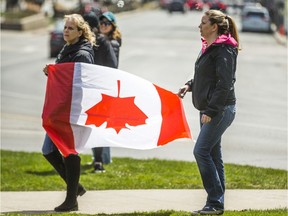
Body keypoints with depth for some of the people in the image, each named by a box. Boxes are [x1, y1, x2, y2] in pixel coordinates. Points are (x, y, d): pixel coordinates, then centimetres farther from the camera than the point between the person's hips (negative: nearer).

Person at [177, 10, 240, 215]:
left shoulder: (224, 50, -15)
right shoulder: (209, 47, 15)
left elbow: (224, 83, -21)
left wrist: (211, 111, -24)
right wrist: (190, 85, 11)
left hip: (221, 109, -10)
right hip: (209, 109, 10)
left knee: (201, 151, -13)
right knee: (213, 154, 10)